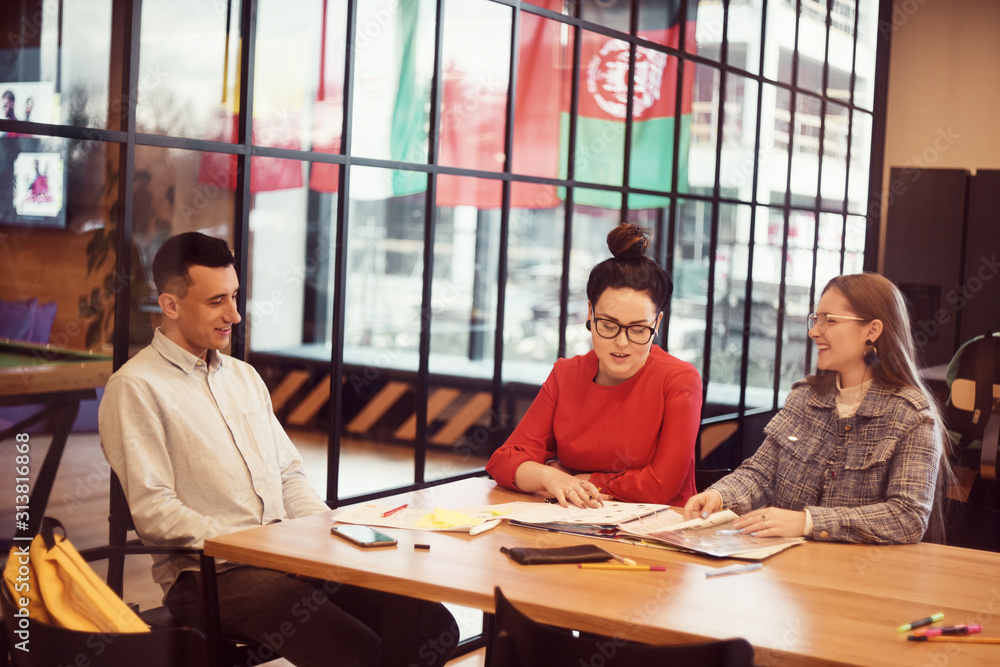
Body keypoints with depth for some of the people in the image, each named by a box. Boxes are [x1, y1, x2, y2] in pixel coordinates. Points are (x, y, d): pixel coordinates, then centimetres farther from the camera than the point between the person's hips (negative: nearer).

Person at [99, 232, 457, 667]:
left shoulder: (243, 376, 20)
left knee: (434, 629, -12)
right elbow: (154, 512, -12)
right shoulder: (135, 388, -4)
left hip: (290, 557, 7)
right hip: (209, 574, -7)